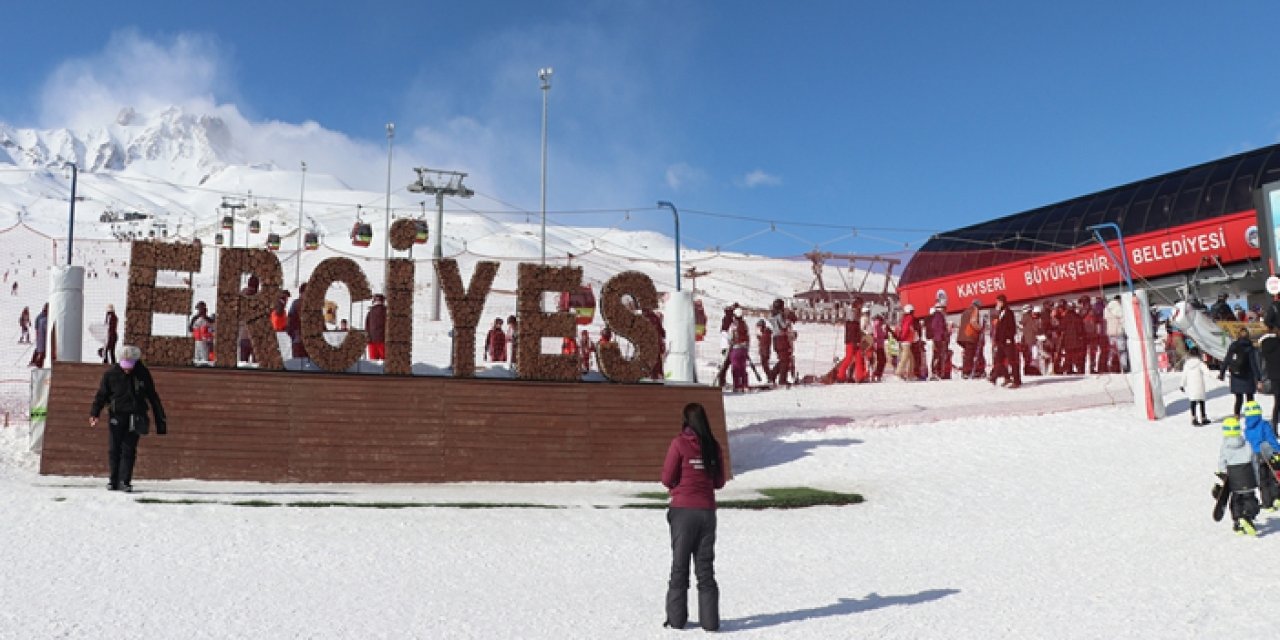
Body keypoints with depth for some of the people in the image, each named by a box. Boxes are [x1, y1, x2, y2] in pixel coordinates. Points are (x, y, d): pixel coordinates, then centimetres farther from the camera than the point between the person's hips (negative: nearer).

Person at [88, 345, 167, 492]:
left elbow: (153, 397, 7)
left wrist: (160, 419, 8)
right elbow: (101, 394, 1)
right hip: (116, 416, 1)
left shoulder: (143, 373, 0)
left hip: (135, 418, -1)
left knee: (129, 450, -3)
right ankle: (113, 480, 15)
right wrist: (94, 413, -13)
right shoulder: (111, 373, -1)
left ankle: (125, 481, 1)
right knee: (114, 450, 4)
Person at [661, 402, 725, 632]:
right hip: (707, 510, 3)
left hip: (683, 510, -3)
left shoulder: (679, 443, -11)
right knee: (705, 566, 9)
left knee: (680, 564, 8)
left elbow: (667, 479, -8)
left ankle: (677, 618, 12)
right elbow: (719, 481, 8)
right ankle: (710, 619, 8)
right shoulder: (713, 446, 1)